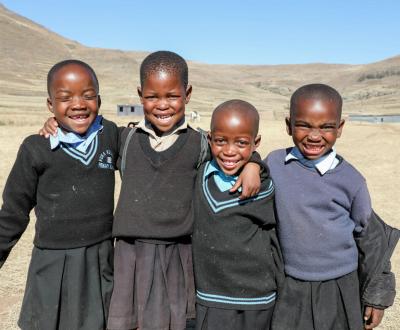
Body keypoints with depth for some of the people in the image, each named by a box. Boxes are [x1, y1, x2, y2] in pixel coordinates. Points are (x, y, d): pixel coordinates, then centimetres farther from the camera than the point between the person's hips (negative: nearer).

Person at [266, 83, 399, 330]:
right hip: (289, 291, 1)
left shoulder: (350, 180, -10)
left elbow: (371, 241, 0)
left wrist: (377, 296, 5)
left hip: (338, 293, -1)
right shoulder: (274, 164, -7)